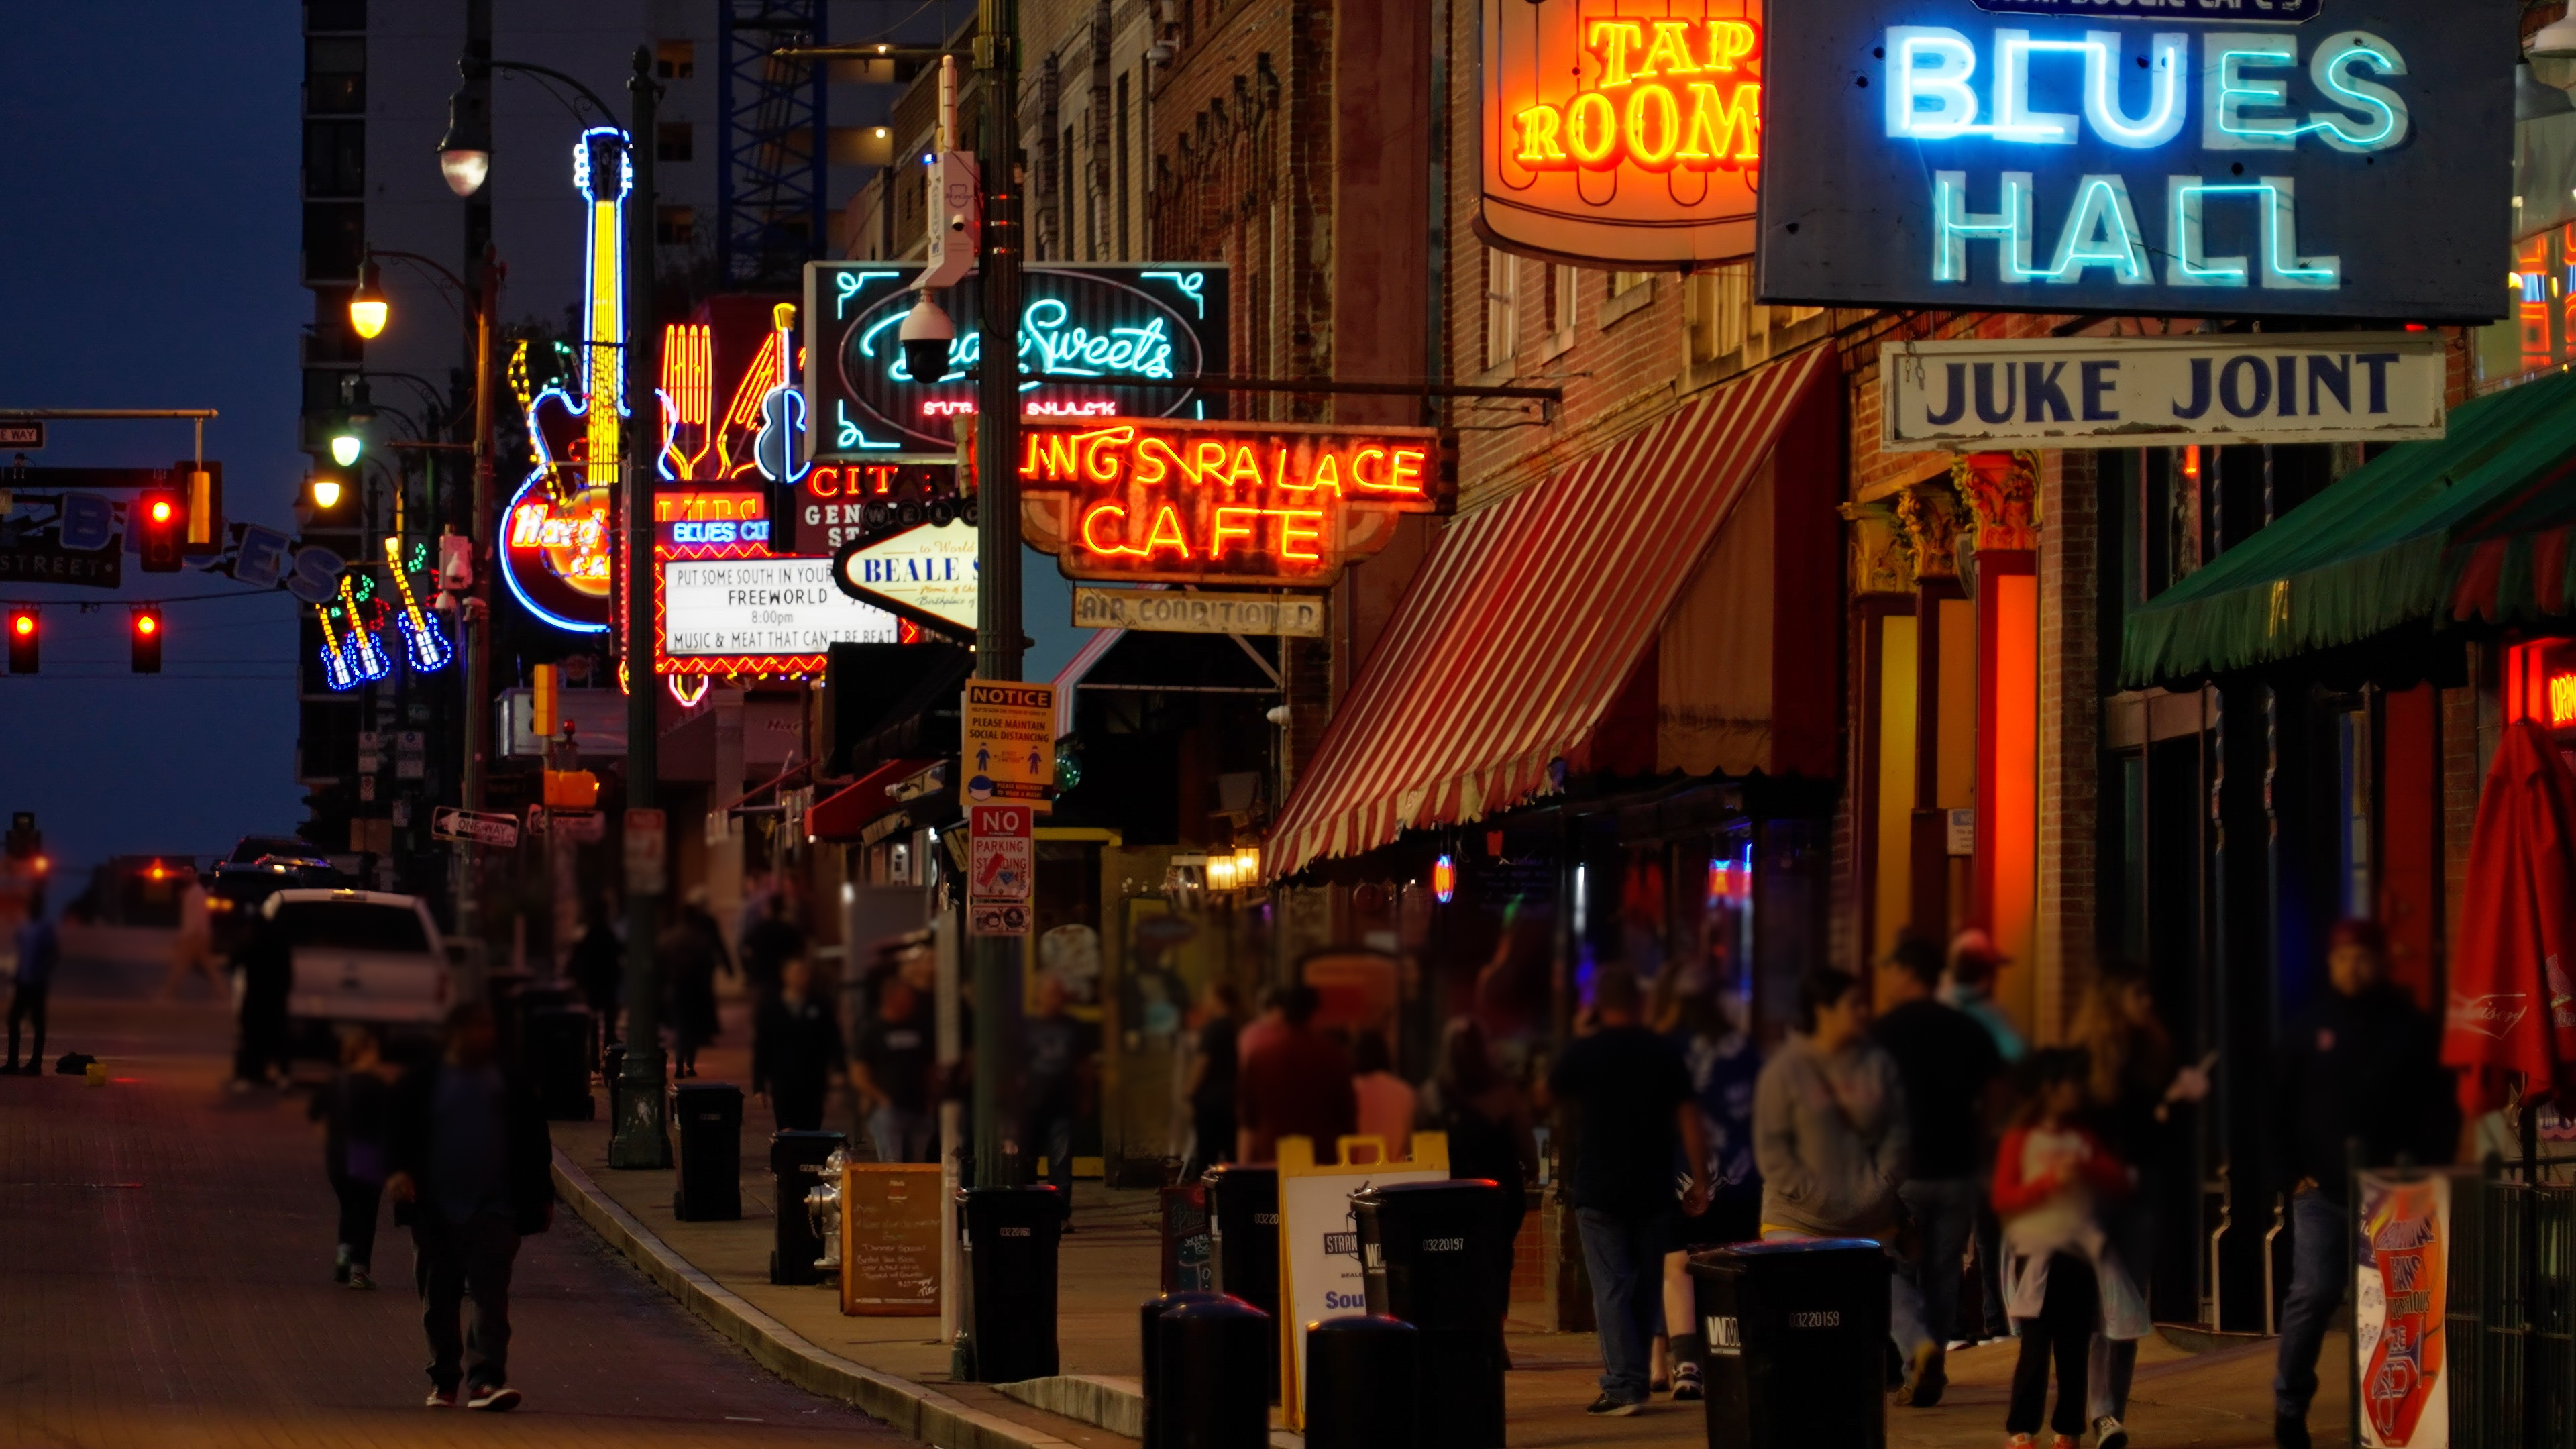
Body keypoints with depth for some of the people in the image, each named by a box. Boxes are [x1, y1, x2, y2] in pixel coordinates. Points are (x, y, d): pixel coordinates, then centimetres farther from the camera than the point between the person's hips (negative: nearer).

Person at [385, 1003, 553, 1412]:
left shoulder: (510, 1084, 9)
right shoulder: (422, 1084, 4)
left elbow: (534, 1143, 14)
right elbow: (398, 1130, 1)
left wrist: (543, 1195, 11)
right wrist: (400, 1170, -18)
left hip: (493, 1210, 0)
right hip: (436, 1210, 0)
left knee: (492, 1297, -12)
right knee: (440, 1302, 8)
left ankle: (487, 1379, -19)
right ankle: (443, 1380, 19)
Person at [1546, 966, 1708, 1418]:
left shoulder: (1583, 1052, -6)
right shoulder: (1663, 1053, 0)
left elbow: (1550, 1094, 13)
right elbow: (1688, 1120, -1)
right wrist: (1700, 1181, 4)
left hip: (1599, 1190, -3)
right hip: (1653, 1192, 3)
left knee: (1611, 1288, -4)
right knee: (1646, 1289, 13)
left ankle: (1624, 1385, -13)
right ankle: (1634, 1378, 19)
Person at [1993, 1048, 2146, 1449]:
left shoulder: (2084, 1139, 16)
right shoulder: (2020, 1140, 1)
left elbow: (2119, 1182, 9)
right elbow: (2003, 1198, -6)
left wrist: (2088, 1169, -10)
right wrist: (2050, 1181, -18)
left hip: (2082, 1255, 5)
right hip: (2037, 1254, -5)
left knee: (2075, 1350, 5)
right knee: (2036, 1346, -12)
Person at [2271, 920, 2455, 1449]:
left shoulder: (2411, 1029, 5)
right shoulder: (2309, 1028, 7)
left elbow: (2439, 1110, 4)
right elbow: (2281, 1107, 8)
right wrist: (2294, 1171, -1)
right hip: (2322, 1188, 0)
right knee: (2314, 1293, -8)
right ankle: (2290, 1402, 5)